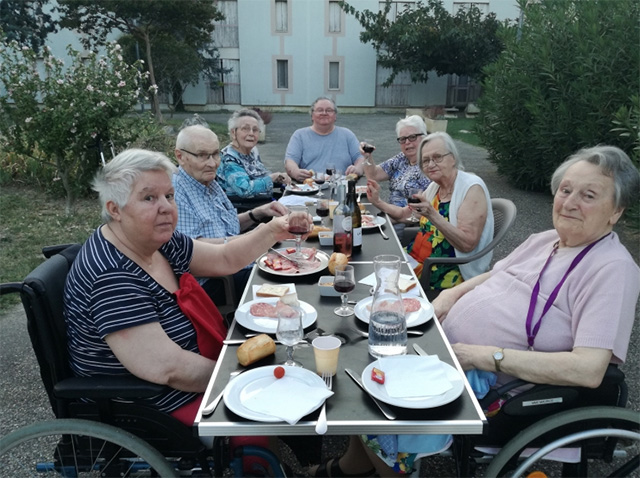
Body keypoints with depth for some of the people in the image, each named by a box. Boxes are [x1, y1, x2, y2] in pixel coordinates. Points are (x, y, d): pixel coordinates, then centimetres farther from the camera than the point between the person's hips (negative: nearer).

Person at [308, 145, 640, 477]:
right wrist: (450, 294, 1)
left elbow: (588, 369, -26)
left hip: (487, 384, -8)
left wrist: (487, 356, -25)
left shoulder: (613, 269, -16)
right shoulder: (545, 240, 8)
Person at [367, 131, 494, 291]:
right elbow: (404, 213, 22)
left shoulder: (472, 188, -15)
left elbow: (467, 244, -24)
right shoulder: (434, 187, 9)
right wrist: (378, 202, 8)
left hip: (448, 272, -7)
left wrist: (433, 215, -33)